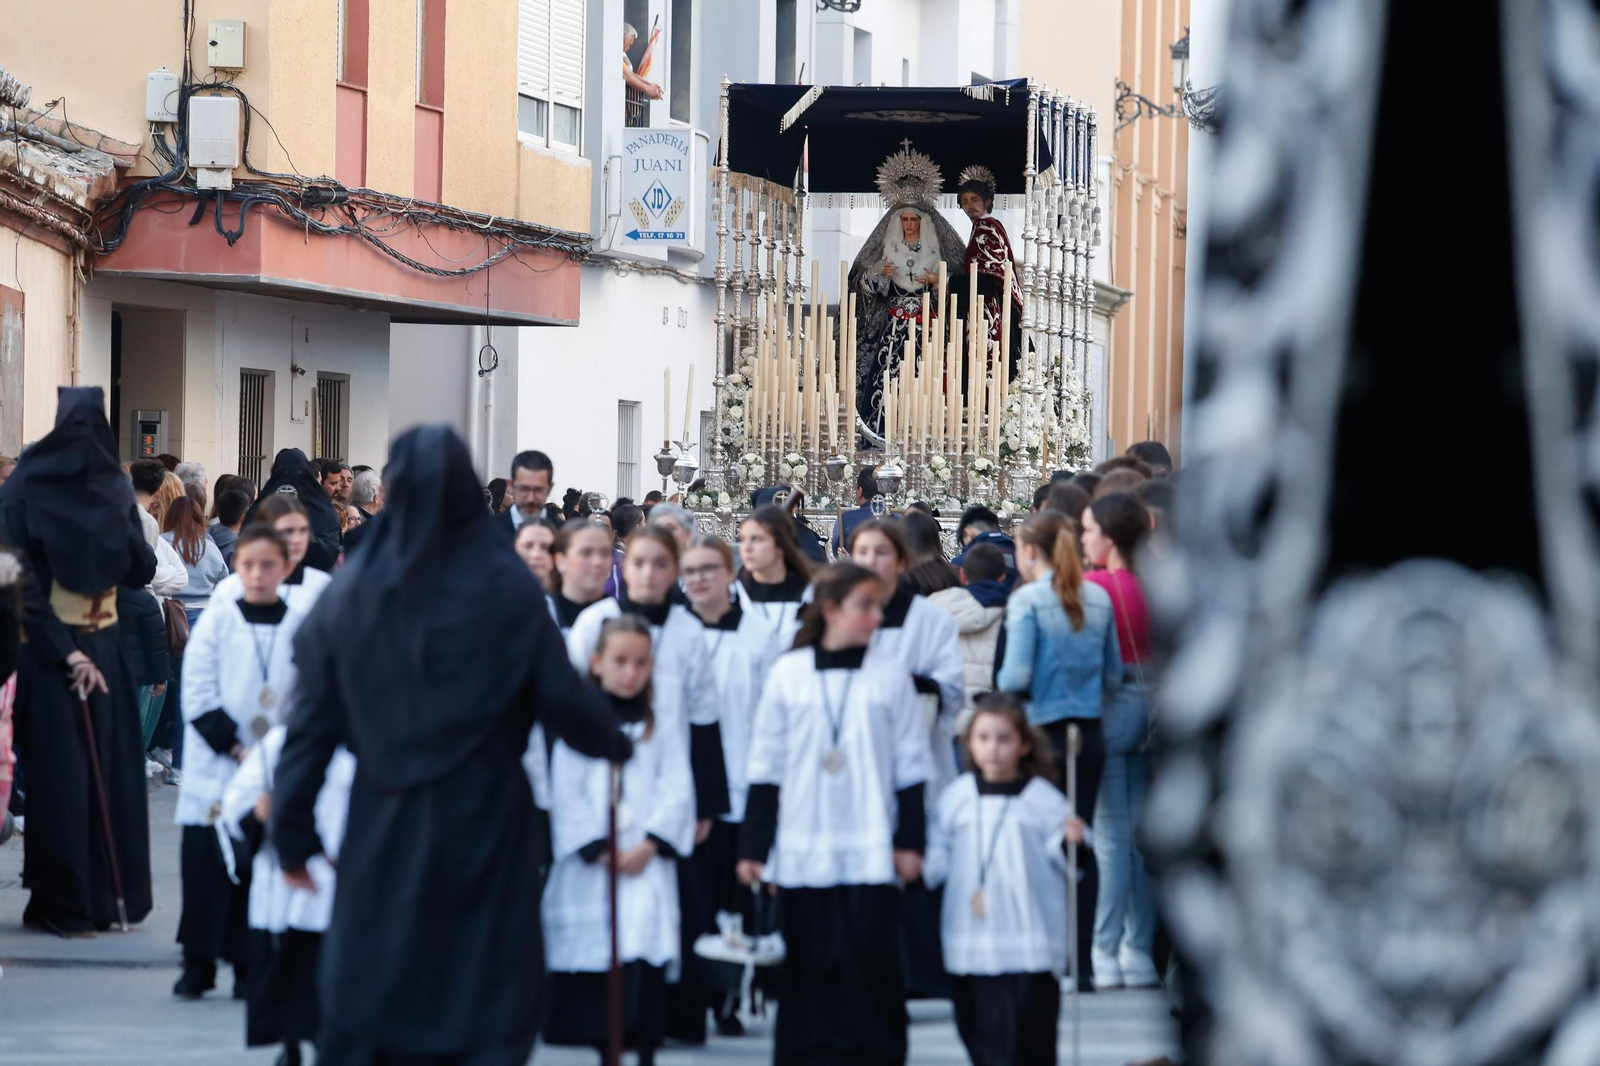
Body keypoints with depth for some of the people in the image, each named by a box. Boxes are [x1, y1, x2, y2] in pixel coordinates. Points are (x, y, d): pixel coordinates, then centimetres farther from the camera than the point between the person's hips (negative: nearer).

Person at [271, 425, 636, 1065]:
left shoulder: (350, 593, -1)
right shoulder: (505, 588, -7)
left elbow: (313, 721, -1)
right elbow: (564, 697, -4)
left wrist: (293, 835, 6)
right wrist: (617, 745, 18)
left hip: (384, 837, 2)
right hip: (482, 827, -2)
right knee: (492, 1012, 5)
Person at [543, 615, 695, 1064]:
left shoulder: (662, 728, 10)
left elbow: (676, 792, 2)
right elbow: (567, 792, -2)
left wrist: (647, 846, -11)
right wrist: (599, 851, -10)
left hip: (645, 863, 0)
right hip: (588, 868, 0)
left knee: (647, 951, -11)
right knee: (593, 956, -1)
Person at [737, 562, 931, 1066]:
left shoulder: (889, 676, 4)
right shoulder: (788, 674, 3)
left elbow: (911, 766, 7)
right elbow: (766, 765, 5)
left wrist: (910, 840, 0)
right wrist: (754, 846, 2)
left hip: (870, 853, 0)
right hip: (802, 852, 0)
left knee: (870, 962, -4)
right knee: (808, 964, 3)